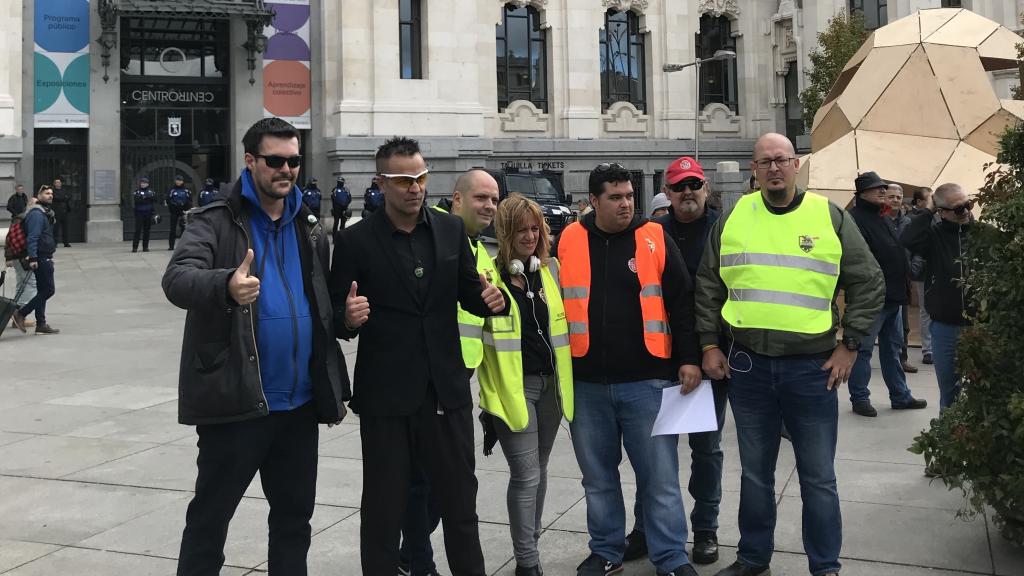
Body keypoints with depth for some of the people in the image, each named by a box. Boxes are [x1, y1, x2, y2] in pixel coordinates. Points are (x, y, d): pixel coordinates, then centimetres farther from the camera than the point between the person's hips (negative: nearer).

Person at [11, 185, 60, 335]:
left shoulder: (46, 212, 18)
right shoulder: (36, 213, -14)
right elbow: (32, 237, -21)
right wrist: (33, 258, -25)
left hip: (45, 258, 11)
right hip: (41, 259, -11)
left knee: (43, 291, 11)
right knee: (48, 290, -9)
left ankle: (41, 325, 14)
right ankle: (21, 314, -2)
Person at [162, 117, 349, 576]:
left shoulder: (310, 229, 11)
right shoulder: (216, 222, -6)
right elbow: (177, 278, -24)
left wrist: (335, 387, 12)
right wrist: (226, 286, -46)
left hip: (300, 402, 5)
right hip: (235, 400, -5)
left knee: (294, 517, 16)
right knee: (209, 516, 6)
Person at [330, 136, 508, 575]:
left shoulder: (452, 230, 3)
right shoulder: (355, 241, -6)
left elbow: (468, 293, 11)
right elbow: (337, 320, -4)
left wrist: (492, 300, -11)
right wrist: (348, 317, -28)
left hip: (447, 390, 3)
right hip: (386, 395, -3)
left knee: (460, 501, 15)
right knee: (383, 509, 10)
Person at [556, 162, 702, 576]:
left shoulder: (655, 239, 0)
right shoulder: (570, 241, 3)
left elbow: (681, 302, 2)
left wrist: (688, 358, -3)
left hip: (646, 381, -2)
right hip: (586, 384, 2)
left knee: (659, 475, 4)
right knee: (598, 476, 13)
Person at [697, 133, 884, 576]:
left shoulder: (832, 218, 0)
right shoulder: (732, 219, 5)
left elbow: (868, 283, 3)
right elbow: (708, 287, 11)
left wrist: (849, 345, -2)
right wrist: (710, 345, 5)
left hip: (813, 367, -2)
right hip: (747, 365, 2)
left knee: (818, 477, 7)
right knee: (755, 472, 14)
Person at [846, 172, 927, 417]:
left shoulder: (885, 218, 18)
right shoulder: (855, 218, -14)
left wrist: (904, 275, 19)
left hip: (893, 295, 10)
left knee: (893, 347, 16)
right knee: (863, 348, -2)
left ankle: (900, 396, 25)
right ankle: (859, 398, 7)